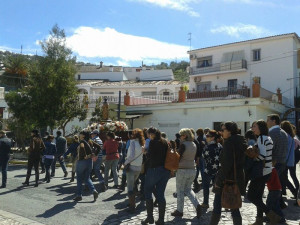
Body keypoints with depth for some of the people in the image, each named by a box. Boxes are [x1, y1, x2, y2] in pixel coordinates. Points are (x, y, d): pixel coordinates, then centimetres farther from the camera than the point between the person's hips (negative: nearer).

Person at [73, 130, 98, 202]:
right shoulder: (89, 142, 10)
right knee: (87, 178, 14)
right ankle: (94, 191, -4)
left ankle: (79, 195, 14)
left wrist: (85, 155, -23)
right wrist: (91, 156, 7)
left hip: (82, 161, -7)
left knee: (79, 179, 8)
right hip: (89, 161, 7)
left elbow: (82, 147, -32)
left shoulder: (82, 141, -12)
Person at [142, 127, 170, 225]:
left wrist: (145, 152, 1)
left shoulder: (153, 142, -11)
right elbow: (167, 155, 10)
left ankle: (150, 217, 8)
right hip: (165, 170, 6)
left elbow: (150, 156, -16)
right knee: (161, 194, 11)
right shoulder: (165, 142, 8)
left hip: (154, 169, -6)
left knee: (148, 192, 9)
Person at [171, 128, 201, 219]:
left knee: (180, 191, 7)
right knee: (188, 189, 19)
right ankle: (197, 205, 2)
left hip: (182, 170, -7)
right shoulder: (194, 145, 7)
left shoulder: (183, 144, -15)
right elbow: (193, 157, 13)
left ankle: (179, 211, 15)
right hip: (192, 170, 7)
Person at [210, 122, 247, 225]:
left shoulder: (229, 142, -15)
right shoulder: (241, 142, 10)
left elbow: (226, 164, -21)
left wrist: (219, 180, -16)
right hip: (238, 179, 8)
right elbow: (242, 161, 13)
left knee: (217, 206, 4)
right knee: (234, 207, 12)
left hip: (227, 179, -8)